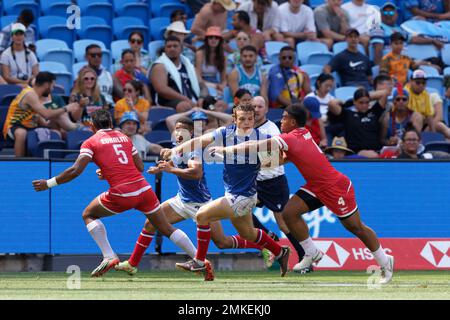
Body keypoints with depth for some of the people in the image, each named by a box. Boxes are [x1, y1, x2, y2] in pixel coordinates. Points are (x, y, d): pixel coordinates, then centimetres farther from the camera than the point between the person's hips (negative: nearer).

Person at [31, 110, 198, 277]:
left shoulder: (91, 142, 5)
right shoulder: (124, 137, 20)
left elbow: (76, 170, -6)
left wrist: (49, 183, 1)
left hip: (121, 194, -4)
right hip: (144, 188, 4)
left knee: (88, 215, 18)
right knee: (166, 228, 16)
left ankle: (109, 257, 3)